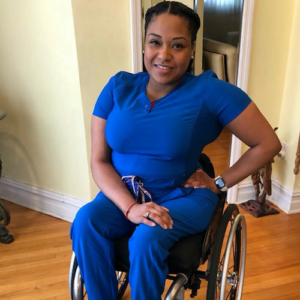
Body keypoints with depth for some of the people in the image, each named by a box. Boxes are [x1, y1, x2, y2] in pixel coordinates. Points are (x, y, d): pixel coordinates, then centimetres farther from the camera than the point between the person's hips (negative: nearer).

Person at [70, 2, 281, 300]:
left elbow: (268, 144, -9)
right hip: (123, 194, 3)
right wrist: (130, 207, -21)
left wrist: (220, 183, -6)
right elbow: (99, 160, -7)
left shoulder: (210, 91, -14)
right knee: (85, 221, -23)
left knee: (146, 240, -29)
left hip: (183, 196, -2)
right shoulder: (119, 87, -5)